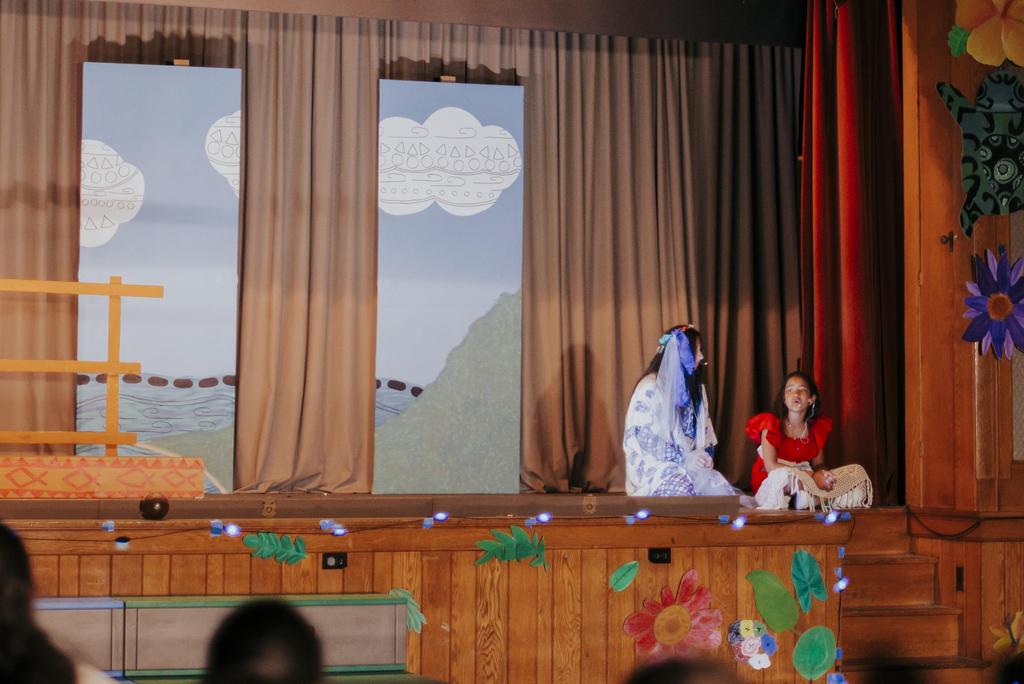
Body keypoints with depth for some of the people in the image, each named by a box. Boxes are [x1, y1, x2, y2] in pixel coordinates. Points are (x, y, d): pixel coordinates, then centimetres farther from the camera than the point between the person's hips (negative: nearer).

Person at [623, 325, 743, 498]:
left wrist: (705, 456, -5)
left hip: (688, 466, 6)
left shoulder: (694, 387, 13)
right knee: (683, 488, -36)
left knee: (718, 486, -25)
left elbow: (703, 433, 17)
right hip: (653, 467, -6)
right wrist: (683, 459, -20)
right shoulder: (650, 388, -9)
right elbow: (642, 440, -14)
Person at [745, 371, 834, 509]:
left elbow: (818, 464, 7)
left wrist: (822, 472, -20)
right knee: (786, 475, -38)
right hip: (770, 485, -5)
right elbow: (771, 467, -20)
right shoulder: (771, 425, -12)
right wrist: (811, 476, -26)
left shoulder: (818, 428, 1)